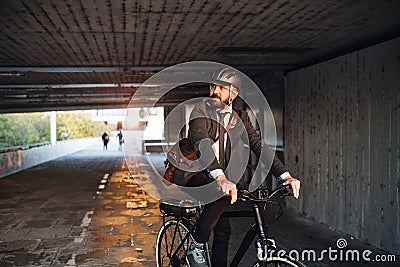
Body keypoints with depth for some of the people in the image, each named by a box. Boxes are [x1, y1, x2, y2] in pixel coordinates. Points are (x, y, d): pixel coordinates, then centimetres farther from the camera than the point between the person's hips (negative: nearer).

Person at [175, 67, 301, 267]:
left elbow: (259, 145, -6)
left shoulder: (240, 118, 3)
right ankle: (196, 247, -13)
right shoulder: (200, 111, -13)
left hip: (219, 178, 5)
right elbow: (202, 145, -30)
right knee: (222, 196, -32)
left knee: (223, 231, -1)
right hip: (192, 175, -5)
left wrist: (285, 176, -20)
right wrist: (220, 178, -46)